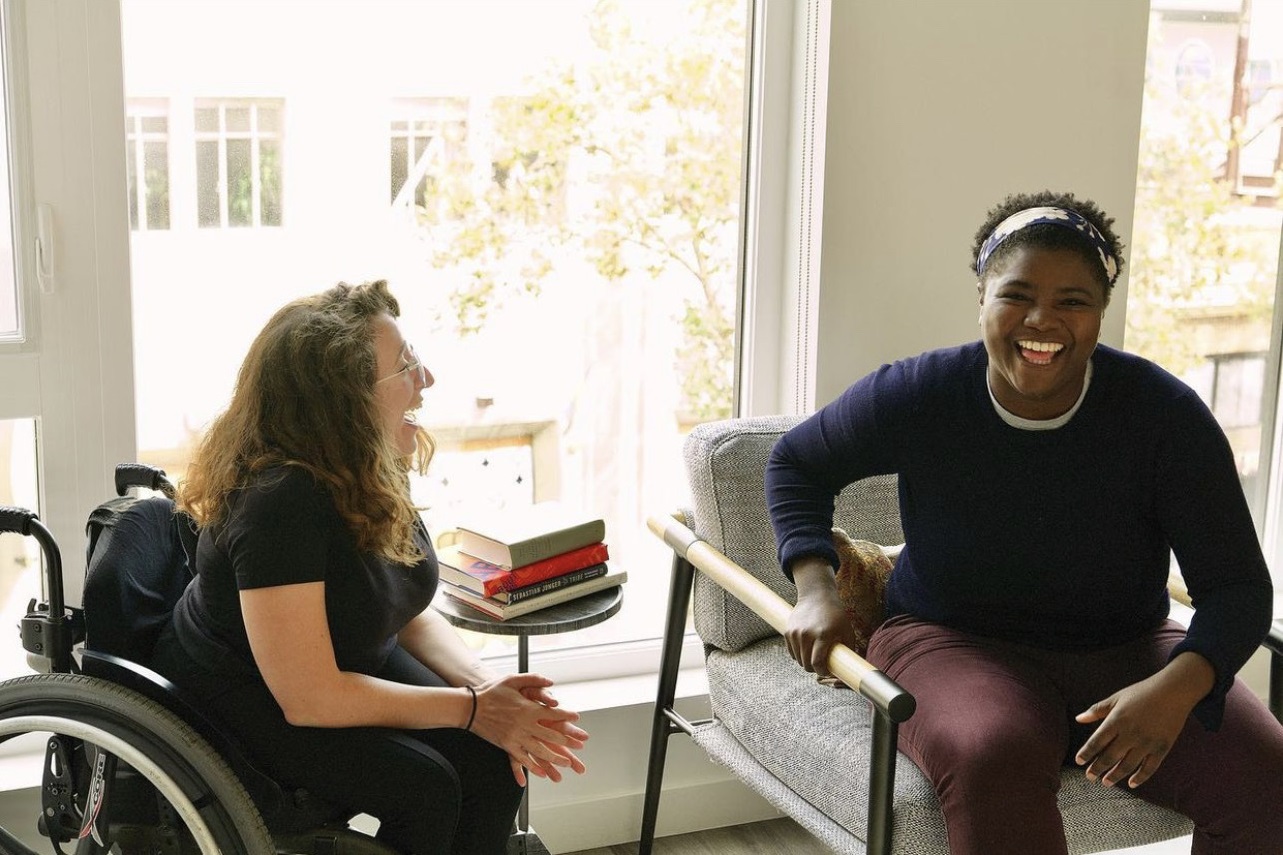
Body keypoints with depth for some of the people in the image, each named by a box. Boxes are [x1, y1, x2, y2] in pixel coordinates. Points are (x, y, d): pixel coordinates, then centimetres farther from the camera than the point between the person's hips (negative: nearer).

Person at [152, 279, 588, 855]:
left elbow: (412, 616, 4)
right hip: (246, 700, -7)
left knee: (492, 760, -11)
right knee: (421, 787, -24)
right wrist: (470, 707, -23)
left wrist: (487, 686, -15)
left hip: (355, 665, 7)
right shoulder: (278, 501, -31)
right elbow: (310, 698, -29)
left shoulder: (372, 474, -6)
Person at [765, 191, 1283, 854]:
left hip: (1126, 652, 2)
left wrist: (1178, 686, -31)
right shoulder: (917, 397, -10)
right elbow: (797, 462, 8)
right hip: (952, 643, -1)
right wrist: (815, 590, -8)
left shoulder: (1165, 414, -11)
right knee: (992, 758, -38)